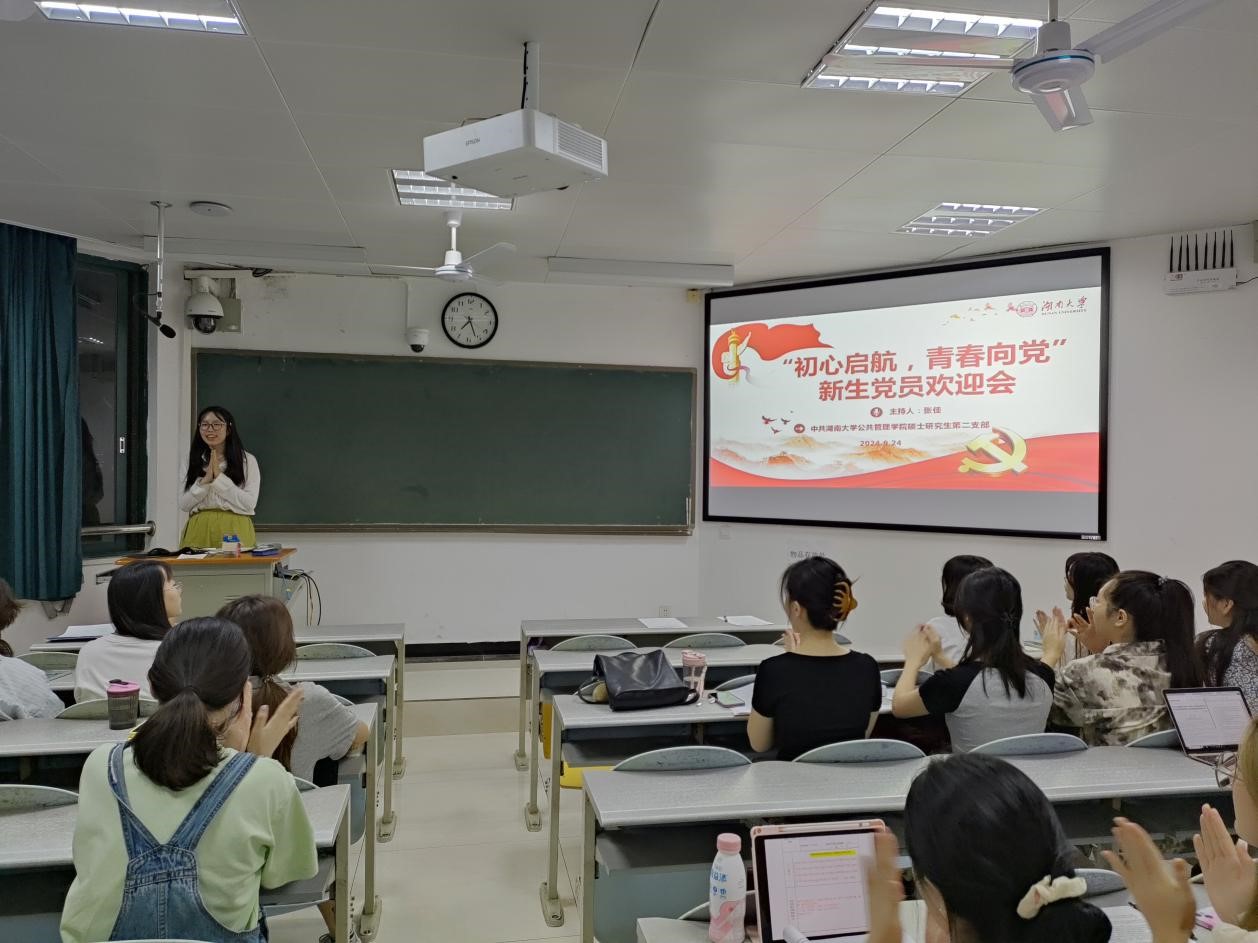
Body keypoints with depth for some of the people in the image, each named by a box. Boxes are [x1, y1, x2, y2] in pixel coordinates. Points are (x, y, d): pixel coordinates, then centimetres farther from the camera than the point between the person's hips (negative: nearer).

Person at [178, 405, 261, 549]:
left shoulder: (247, 461, 1)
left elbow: (249, 504, -8)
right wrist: (205, 480, -8)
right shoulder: (195, 461, 13)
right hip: (199, 530, 3)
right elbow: (183, 505, 6)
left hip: (234, 531, -3)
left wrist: (219, 477, -10)